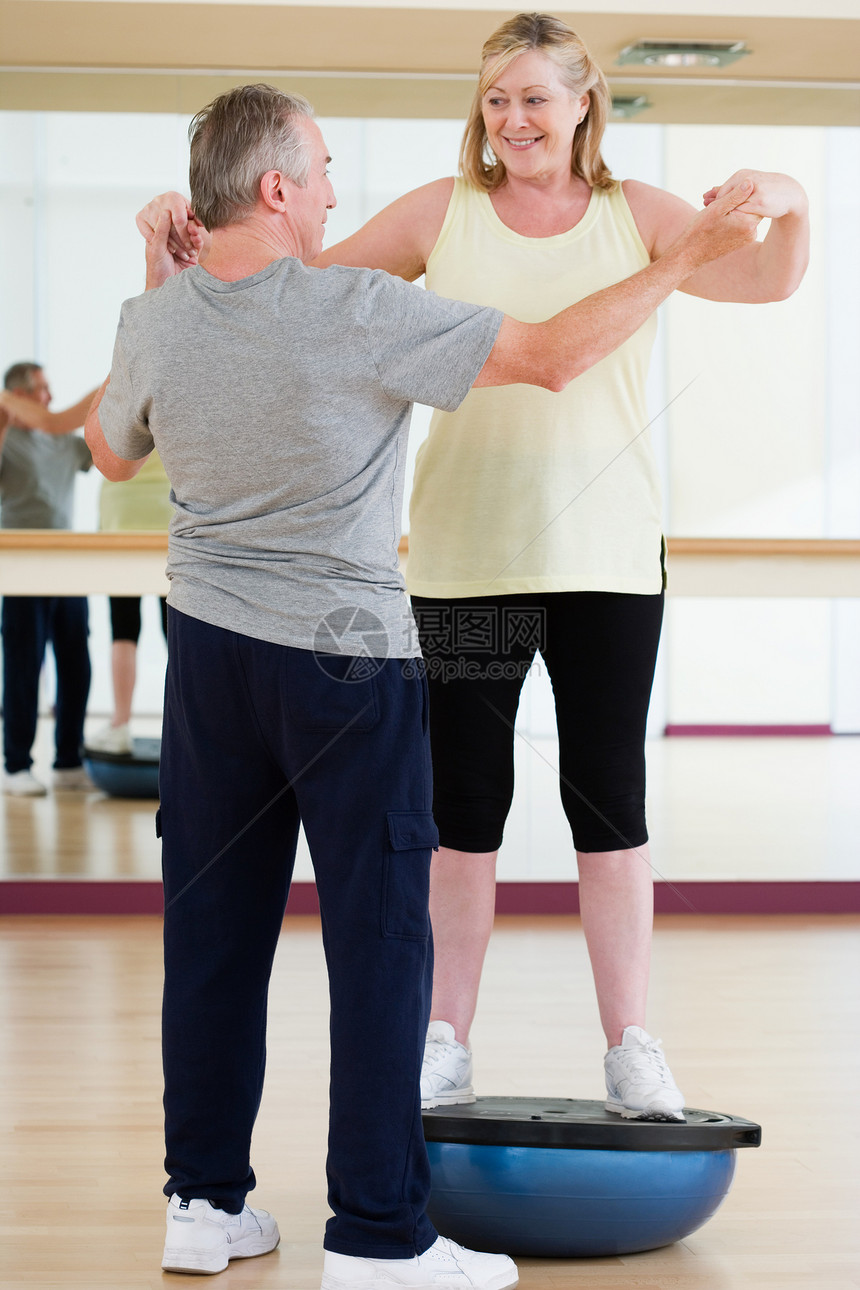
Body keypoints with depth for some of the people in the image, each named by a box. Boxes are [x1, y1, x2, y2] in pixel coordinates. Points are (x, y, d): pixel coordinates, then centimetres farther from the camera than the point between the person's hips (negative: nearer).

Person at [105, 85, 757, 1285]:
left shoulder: (154, 324, -2)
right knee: (379, 940, 2)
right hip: (347, 659, -5)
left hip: (209, 650, 6)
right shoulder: (360, 312, -17)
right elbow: (552, 354, -15)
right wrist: (687, 255, -5)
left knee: (214, 931, 12)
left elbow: (111, 452, 17)